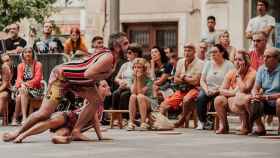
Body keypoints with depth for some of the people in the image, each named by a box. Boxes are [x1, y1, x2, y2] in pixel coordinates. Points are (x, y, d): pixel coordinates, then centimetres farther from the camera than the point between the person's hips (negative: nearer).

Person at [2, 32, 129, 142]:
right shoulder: (108, 58, -27)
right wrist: (105, 75, -23)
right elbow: (88, 74, -37)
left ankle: (76, 131, 3)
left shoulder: (108, 53, 3)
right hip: (61, 75, -10)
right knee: (45, 113, -11)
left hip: (75, 79, 10)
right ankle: (18, 132, 7)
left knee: (96, 101, -1)